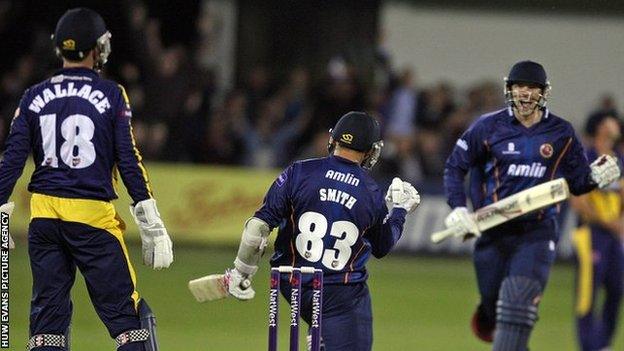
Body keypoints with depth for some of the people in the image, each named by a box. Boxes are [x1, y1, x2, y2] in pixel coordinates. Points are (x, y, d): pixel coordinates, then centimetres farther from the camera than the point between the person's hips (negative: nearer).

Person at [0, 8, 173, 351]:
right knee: (125, 312, 0)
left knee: (47, 313, 9)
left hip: (43, 213, 3)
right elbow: (128, 161, -5)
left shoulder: (35, 97, 7)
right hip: (92, 214, -3)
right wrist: (151, 225, -3)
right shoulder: (111, 95, -2)